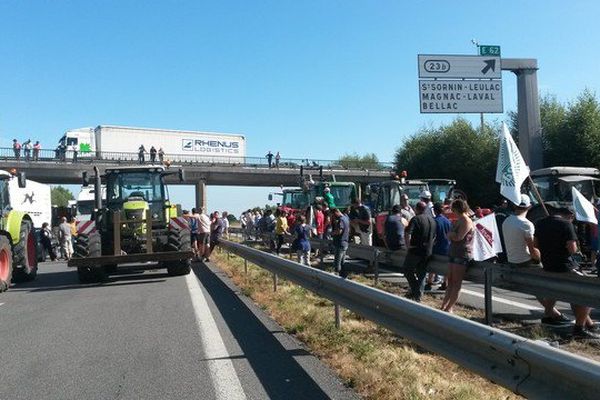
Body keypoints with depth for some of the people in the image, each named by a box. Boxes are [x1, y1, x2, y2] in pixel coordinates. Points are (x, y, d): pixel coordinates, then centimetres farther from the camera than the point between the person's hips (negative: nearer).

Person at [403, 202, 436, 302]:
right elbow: (434, 236, 18)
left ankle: (415, 291, 3)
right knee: (422, 274, 13)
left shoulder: (416, 219, -12)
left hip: (415, 250, -6)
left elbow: (407, 233, -22)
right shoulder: (432, 220, 10)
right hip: (428, 252, 6)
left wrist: (408, 245, -12)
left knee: (408, 270, 10)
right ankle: (418, 295, 14)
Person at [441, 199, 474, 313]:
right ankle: (443, 306, 11)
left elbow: (458, 237, -18)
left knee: (456, 283, -5)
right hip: (453, 253, 9)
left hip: (462, 255, -9)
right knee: (450, 281, 9)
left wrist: (451, 234, 0)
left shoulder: (466, 221, -11)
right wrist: (452, 234, -8)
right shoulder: (458, 221, 16)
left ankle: (449, 308, -3)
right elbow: (450, 236, 14)